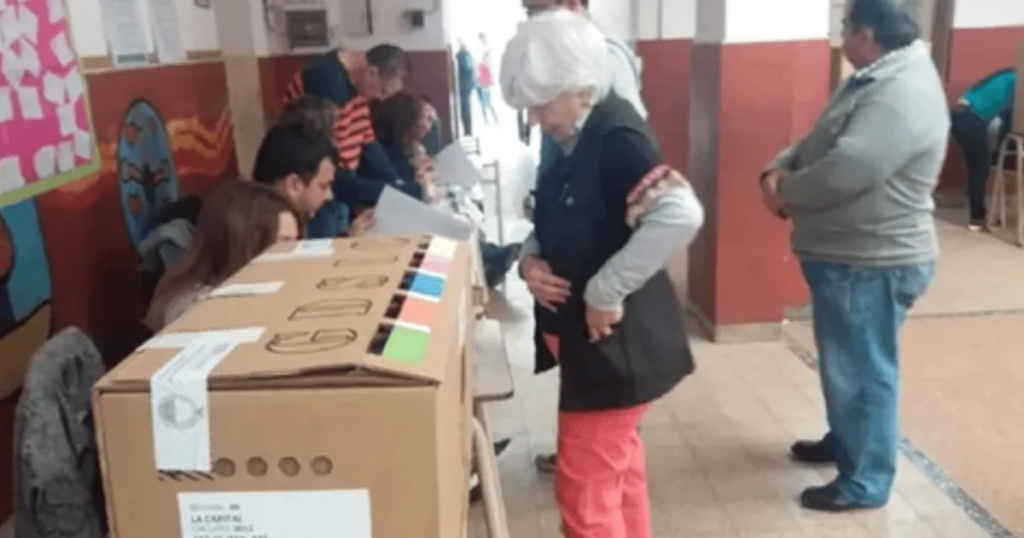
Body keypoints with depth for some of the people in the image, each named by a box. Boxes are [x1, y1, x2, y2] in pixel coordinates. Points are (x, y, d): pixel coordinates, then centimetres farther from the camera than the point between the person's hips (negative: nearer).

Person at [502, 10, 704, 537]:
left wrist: (605, 291, -28)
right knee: (617, 468, 24)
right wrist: (531, 259, -4)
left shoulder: (616, 136, -21)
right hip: (587, 334, 10)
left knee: (585, 487, 0)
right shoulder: (576, 140, 7)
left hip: (614, 340, -10)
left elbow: (680, 214, -34)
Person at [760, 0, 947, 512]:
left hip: (872, 263, -10)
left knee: (863, 371, 2)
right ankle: (844, 439, 42)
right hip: (847, 255, 10)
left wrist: (784, 193, -13)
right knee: (842, 362, 23)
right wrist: (780, 167, -5)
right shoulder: (874, 80, 11)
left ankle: (865, 481, 17)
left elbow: (841, 174, -31)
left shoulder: (902, 95, -24)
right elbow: (817, 141, 15)